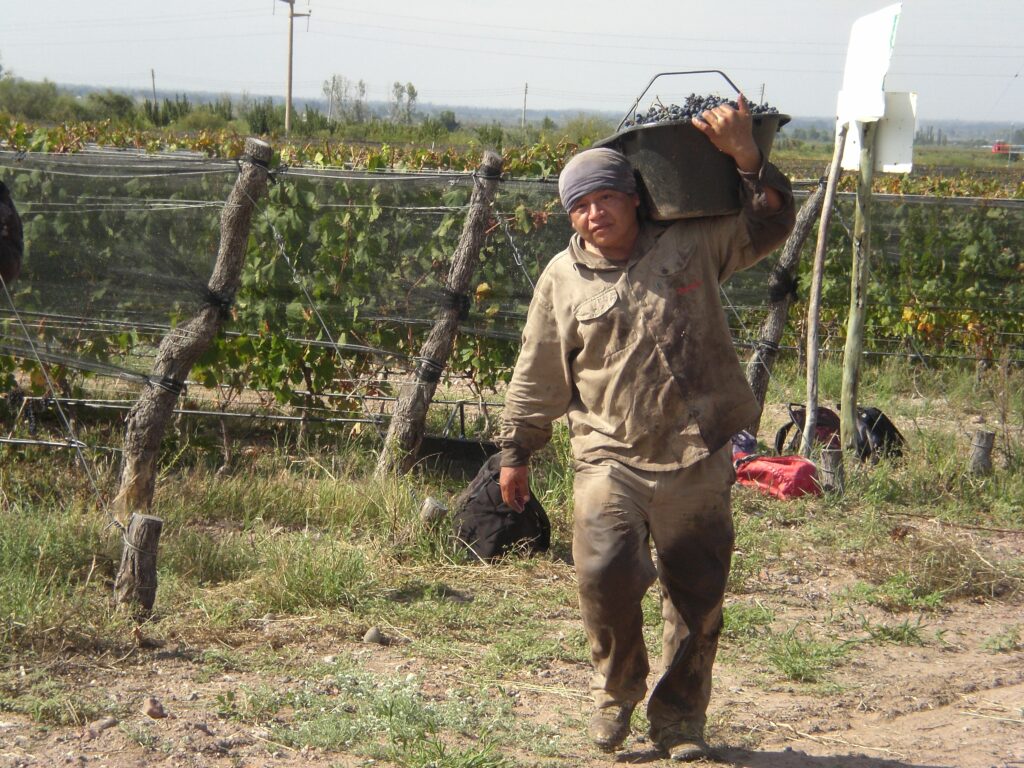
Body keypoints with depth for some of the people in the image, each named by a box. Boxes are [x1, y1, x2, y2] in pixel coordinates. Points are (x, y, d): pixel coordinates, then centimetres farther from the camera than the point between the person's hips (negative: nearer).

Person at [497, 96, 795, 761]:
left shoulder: (691, 247, 5)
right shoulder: (563, 279, 7)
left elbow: (770, 224, 5)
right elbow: (537, 377, 14)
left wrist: (746, 156, -9)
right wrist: (516, 452, 17)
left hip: (698, 461, 1)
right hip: (611, 457, -1)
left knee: (697, 595, 6)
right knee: (606, 574, -19)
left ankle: (680, 716, 24)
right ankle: (617, 690, 8)